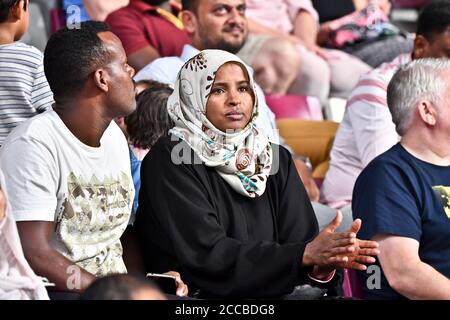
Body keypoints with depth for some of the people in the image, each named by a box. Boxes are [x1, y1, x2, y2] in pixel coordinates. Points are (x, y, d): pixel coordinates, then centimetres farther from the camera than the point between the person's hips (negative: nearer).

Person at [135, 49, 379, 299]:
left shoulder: (274, 158, 12)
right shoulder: (169, 159, -6)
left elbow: (300, 237, 1)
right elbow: (207, 255, -15)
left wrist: (320, 263, -22)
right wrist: (304, 254, -21)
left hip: (268, 296, 5)